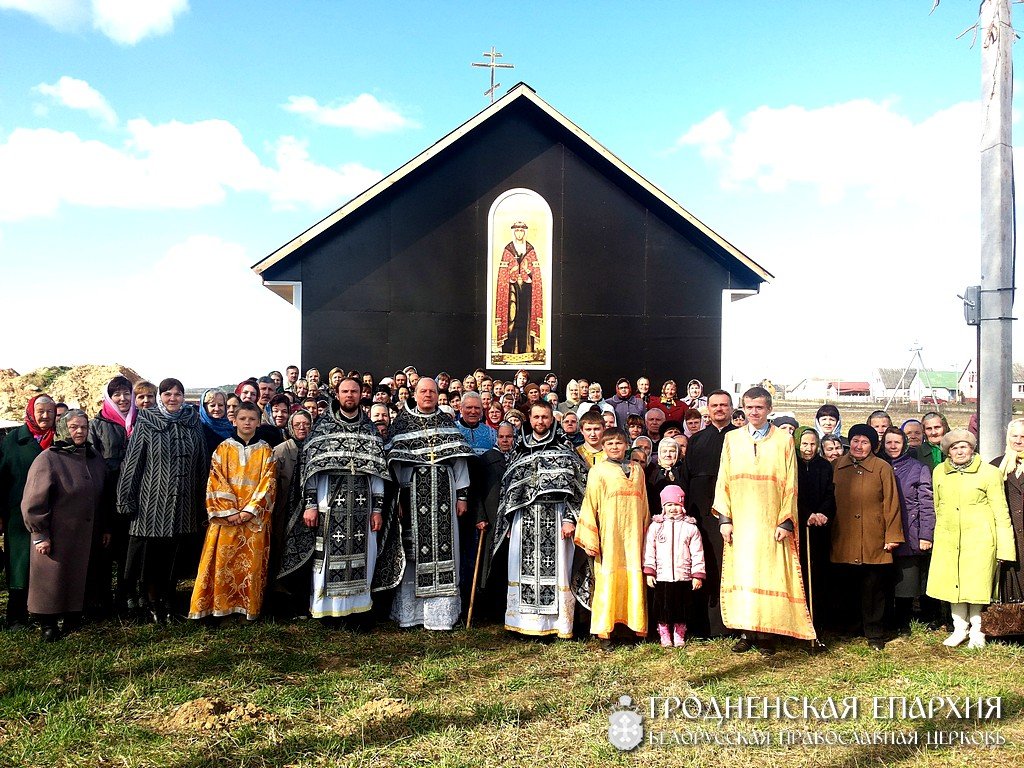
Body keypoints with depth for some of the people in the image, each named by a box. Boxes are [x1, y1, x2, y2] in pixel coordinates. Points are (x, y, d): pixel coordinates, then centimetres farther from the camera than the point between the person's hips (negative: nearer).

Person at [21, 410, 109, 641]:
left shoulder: (95, 459, 9)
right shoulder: (48, 459, -10)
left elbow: (103, 498, 16)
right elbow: (34, 500, -12)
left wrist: (105, 528, 14)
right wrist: (40, 534, -14)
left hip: (86, 536, 5)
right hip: (56, 537, -5)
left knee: (79, 579, 10)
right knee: (52, 580, 4)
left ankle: (73, 618, 24)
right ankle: (48, 625, 17)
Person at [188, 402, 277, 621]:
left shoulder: (266, 451, 6)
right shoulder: (223, 449, 6)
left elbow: (268, 483, -1)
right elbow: (215, 482, -1)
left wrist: (250, 510, -13)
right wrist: (229, 511, -11)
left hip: (255, 518, 0)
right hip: (225, 516, 0)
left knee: (252, 563, 2)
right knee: (222, 561, -1)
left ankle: (249, 607, 9)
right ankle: (218, 605, 8)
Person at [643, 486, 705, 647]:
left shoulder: (690, 527, 3)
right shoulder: (655, 526, 4)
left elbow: (697, 553, 2)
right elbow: (649, 550, 3)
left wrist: (698, 575, -2)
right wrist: (649, 572, -3)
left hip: (683, 577, 0)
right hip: (662, 577, 0)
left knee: (682, 608, 7)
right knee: (663, 608, 5)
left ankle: (679, 635, 22)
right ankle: (664, 635, 19)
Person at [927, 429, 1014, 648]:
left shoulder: (990, 473, -3)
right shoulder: (939, 472, 7)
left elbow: (1000, 511, -2)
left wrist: (1004, 546, -5)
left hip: (979, 538, -3)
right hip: (948, 538, 3)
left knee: (976, 584, 1)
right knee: (952, 582, 6)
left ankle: (977, 630, 21)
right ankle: (960, 628, 22)